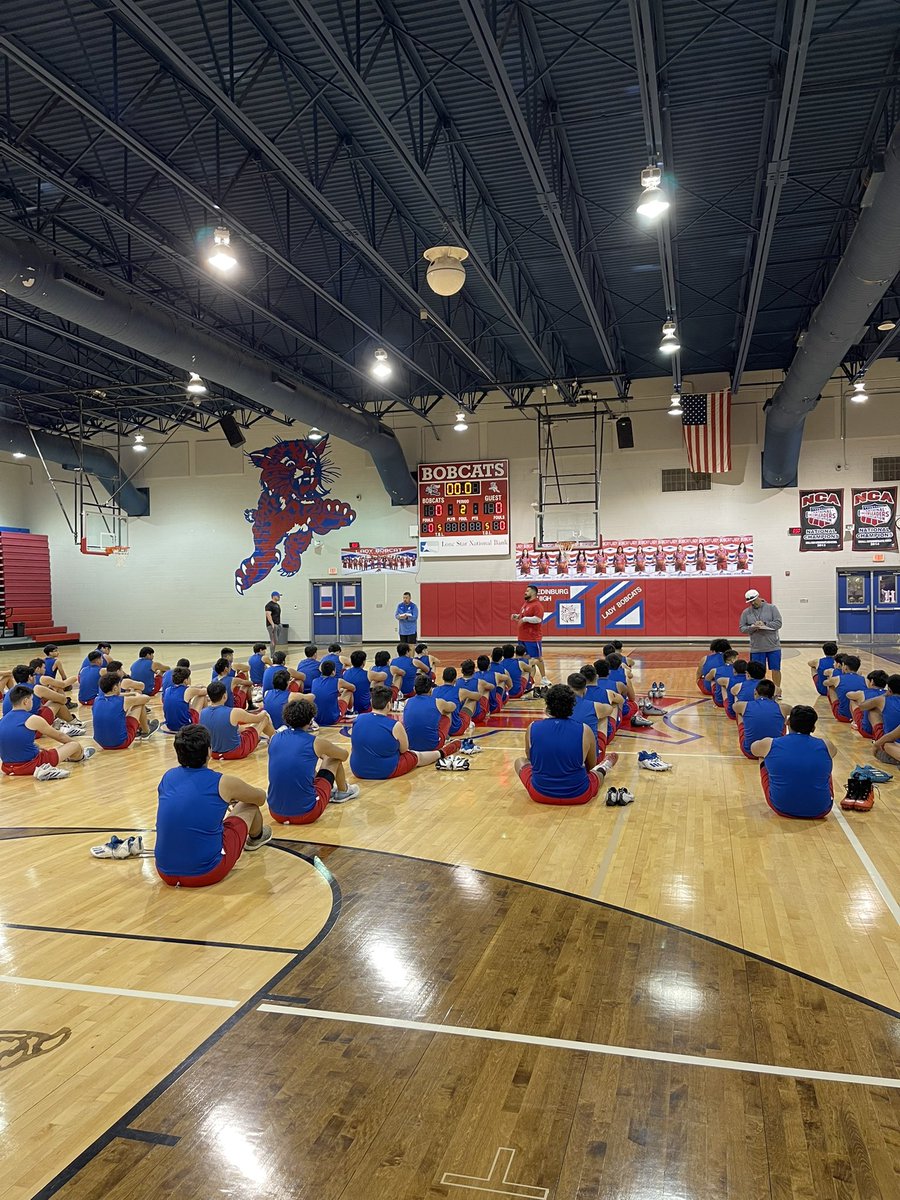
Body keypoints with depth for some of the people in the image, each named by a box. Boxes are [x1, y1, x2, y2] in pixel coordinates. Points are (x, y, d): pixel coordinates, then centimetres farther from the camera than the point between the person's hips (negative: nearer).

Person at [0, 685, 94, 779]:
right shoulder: (33, 719, -12)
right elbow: (59, 736, 5)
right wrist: (77, 744, 22)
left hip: (8, 768, 7)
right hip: (31, 766, -7)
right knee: (75, 746, 9)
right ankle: (80, 757, 42)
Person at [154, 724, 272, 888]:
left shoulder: (167, 777, 2)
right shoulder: (223, 783, -10)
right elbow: (261, 797, 12)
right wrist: (231, 797, 35)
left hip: (166, 873, 5)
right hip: (206, 874, -4)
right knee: (250, 804, 17)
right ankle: (256, 838, 50)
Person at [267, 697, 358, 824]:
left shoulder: (275, 739, 4)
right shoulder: (316, 742, -6)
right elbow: (345, 755, 15)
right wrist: (323, 750, 37)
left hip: (276, 813, 5)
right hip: (305, 814, -5)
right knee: (334, 758, 17)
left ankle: (329, 791, 53)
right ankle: (343, 792, 43)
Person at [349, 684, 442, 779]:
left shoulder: (358, 720, -8)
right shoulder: (395, 726, -20)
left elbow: (353, 748, 8)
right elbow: (404, 749, -3)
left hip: (359, 772, 5)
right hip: (386, 773, -5)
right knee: (417, 756, 23)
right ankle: (439, 753, 54)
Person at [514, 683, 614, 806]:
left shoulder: (532, 728, -7)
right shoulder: (584, 731, -10)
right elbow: (591, 766, 7)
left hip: (540, 795, 1)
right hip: (578, 796, 0)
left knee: (519, 762, 30)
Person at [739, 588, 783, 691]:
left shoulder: (771, 608, 0)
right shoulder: (746, 612, 5)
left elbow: (778, 623, -6)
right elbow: (742, 628, 3)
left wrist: (765, 624, -19)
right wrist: (751, 628, -17)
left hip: (773, 646, -1)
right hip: (756, 648, 2)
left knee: (775, 669, 5)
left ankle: (777, 689, 18)